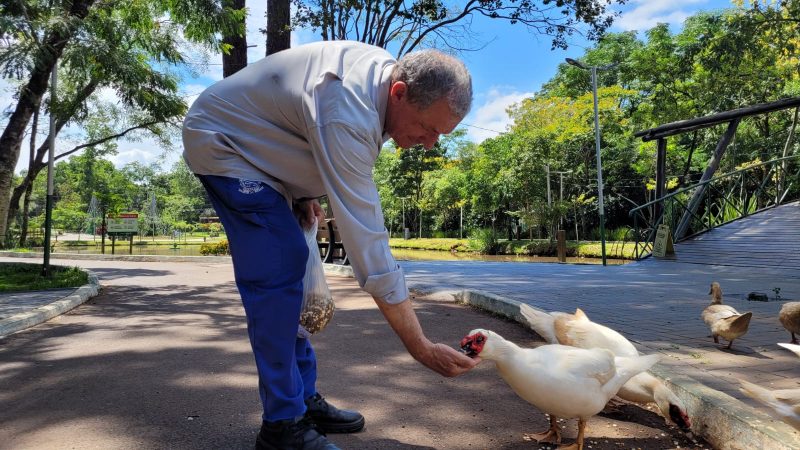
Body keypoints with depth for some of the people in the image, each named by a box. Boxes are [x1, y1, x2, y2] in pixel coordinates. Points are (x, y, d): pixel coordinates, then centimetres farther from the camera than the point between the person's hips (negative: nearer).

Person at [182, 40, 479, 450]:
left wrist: (303, 193, -4)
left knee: (288, 269, 5)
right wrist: (422, 349, -32)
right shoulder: (347, 116, -36)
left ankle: (304, 398, 14)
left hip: (255, 144, 9)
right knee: (275, 278, -17)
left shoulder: (386, 70, -7)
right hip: (221, 142, -9)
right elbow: (367, 243, -37)